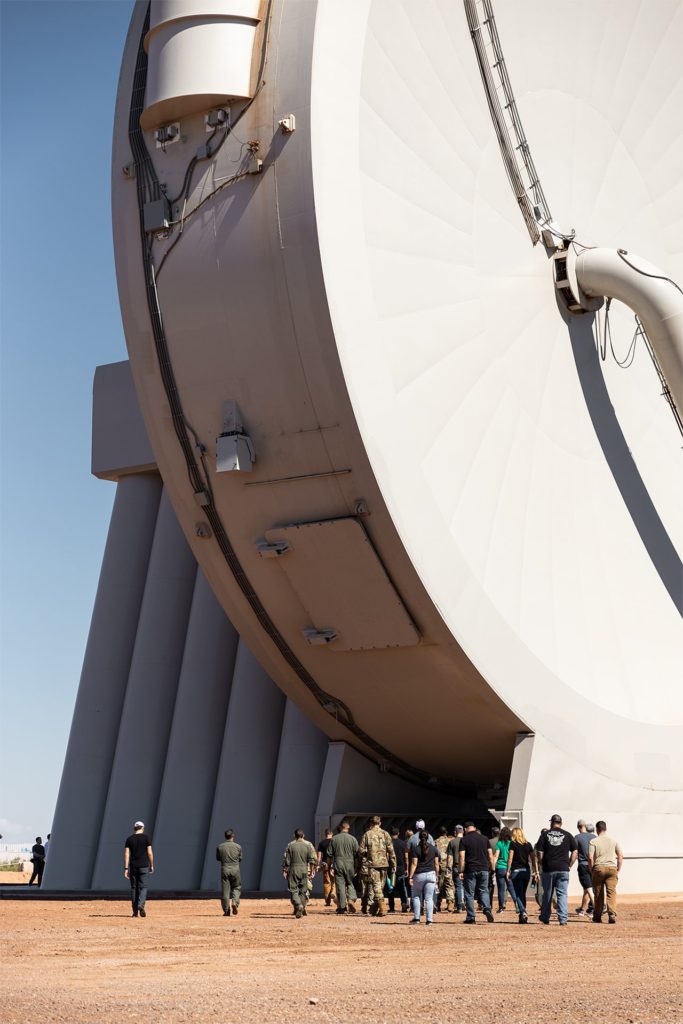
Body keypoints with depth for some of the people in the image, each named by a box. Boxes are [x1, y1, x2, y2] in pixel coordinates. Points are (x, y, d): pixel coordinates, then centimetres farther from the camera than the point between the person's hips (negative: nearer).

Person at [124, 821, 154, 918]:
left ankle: (135, 911, 10)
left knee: (134, 887, 9)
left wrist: (126, 868, -2)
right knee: (143, 887, 0)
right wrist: (152, 865, 5)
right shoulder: (146, 837, -1)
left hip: (133, 866, 2)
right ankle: (141, 905, -24)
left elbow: (126, 854, -1)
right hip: (144, 866, -2)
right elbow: (150, 853, -5)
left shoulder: (129, 839, 4)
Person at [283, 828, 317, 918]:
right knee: (303, 890, 11)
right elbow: (312, 859, 0)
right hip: (304, 870, 2)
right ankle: (302, 909, 8)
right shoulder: (308, 845, 3)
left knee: (293, 890, -1)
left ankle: (298, 905, -23)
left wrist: (285, 870, 8)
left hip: (293, 870, -2)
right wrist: (311, 870, 8)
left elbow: (287, 860, 0)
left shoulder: (290, 845, -1)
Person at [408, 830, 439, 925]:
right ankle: (429, 920, 0)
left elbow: (414, 864, -9)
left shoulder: (416, 849, -6)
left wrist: (410, 877, -8)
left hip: (419, 875, -2)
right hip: (431, 874, 2)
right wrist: (437, 875, 15)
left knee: (416, 896, 13)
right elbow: (436, 863, 6)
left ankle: (416, 918, 9)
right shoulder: (434, 849, 4)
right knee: (429, 898, 3)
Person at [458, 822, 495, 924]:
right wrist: (492, 868, 14)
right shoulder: (484, 838, 7)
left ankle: (470, 917, 5)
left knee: (469, 894, 5)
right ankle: (487, 909, -11)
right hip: (484, 869, 3)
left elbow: (461, 857, -9)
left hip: (470, 870, -3)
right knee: (484, 891, 13)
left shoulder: (464, 840, -3)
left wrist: (460, 871, -5)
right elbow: (490, 855, 7)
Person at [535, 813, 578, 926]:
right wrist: (569, 865, 8)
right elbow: (575, 852, 3)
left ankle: (545, 918, 19)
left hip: (548, 869, 0)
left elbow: (539, 853, -1)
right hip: (563, 869, 0)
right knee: (562, 894, 2)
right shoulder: (568, 835, 5)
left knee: (547, 894, 11)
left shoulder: (544, 835, 2)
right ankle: (563, 919, -5)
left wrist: (542, 866, 10)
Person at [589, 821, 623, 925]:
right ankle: (612, 915, -16)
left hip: (598, 868, -1)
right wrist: (618, 870, 12)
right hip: (612, 868, 2)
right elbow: (620, 856, 7)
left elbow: (590, 857, -9)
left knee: (598, 894, 9)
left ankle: (597, 917, 17)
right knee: (611, 892, -2)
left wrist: (591, 871, 3)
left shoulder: (593, 841, -1)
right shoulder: (613, 840, 8)